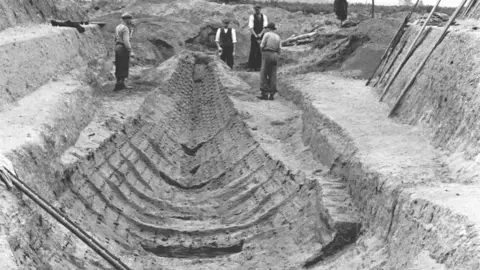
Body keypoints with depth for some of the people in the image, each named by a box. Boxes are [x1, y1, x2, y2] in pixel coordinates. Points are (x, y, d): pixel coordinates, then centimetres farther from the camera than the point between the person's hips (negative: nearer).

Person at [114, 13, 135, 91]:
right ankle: (121, 83, -9)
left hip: (117, 47, 9)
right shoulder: (125, 28, -13)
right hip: (123, 48, -9)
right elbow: (126, 40, -21)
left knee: (118, 67, 10)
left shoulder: (118, 27, 15)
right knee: (124, 67, -6)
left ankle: (119, 83, 12)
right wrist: (130, 51, -21)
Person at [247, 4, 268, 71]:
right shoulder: (252, 17, -3)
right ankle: (250, 67, -5)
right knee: (253, 51, -7)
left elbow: (265, 26, -3)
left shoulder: (264, 16, 5)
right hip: (254, 36, -3)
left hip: (262, 36, 3)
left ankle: (257, 66, 6)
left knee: (260, 51, 1)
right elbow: (251, 27, -10)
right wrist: (255, 35, -21)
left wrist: (260, 34, -17)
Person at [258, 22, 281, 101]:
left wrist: (262, 51, 12)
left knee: (263, 75, -3)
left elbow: (262, 46, -6)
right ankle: (272, 94, 1)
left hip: (267, 54, -5)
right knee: (273, 75, 6)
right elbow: (279, 50, 8)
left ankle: (264, 94, -9)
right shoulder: (277, 37, 15)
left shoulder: (267, 34, 0)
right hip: (275, 56, 5)